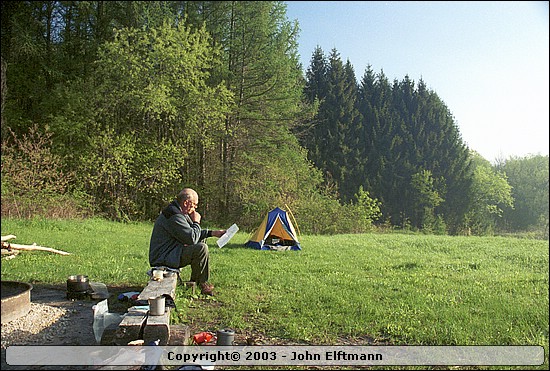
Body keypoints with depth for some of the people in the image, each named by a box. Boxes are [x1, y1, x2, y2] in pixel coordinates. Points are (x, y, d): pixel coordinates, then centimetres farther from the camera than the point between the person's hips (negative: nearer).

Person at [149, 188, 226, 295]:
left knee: (202, 241, 17)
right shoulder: (174, 216, -21)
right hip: (163, 259, -11)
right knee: (201, 248, -24)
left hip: (167, 253, 11)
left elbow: (191, 233, 22)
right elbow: (192, 238, -26)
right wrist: (196, 222, -9)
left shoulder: (177, 212, 14)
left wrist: (212, 233, 13)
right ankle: (200, 283, -4)